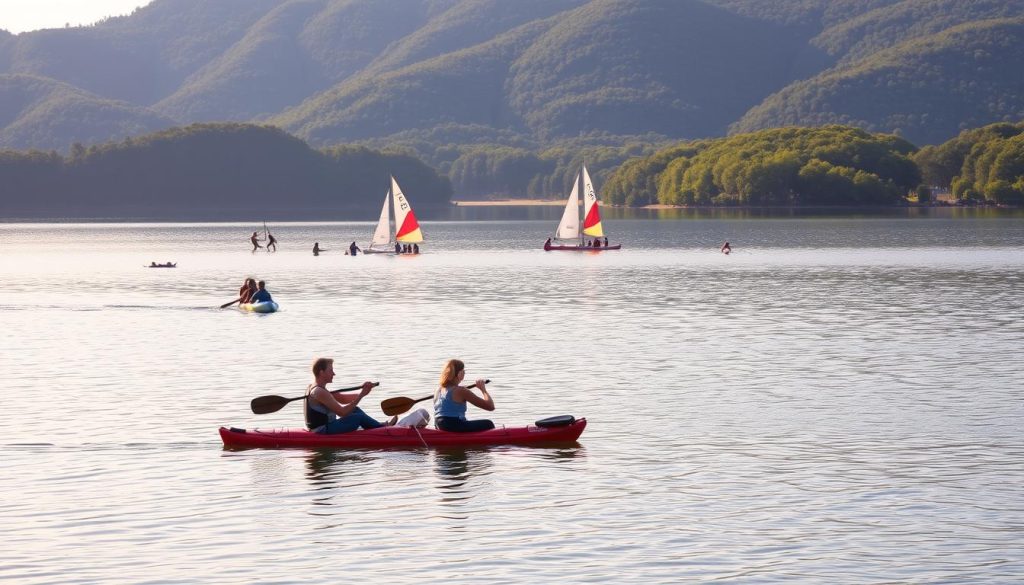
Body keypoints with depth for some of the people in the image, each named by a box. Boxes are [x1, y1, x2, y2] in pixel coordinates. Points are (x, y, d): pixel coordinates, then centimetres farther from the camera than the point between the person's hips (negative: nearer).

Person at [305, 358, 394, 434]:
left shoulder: (313, 388, 11)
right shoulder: (319, 392, -22)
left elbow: (343, 399, 10)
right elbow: (342, 412, -24)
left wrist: (362, 392, -4)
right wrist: (361, 395, -19)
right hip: (324, 430, -10)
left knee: (355, 410, 16)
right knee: (359, 417, -7)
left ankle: (378, 426, 24)